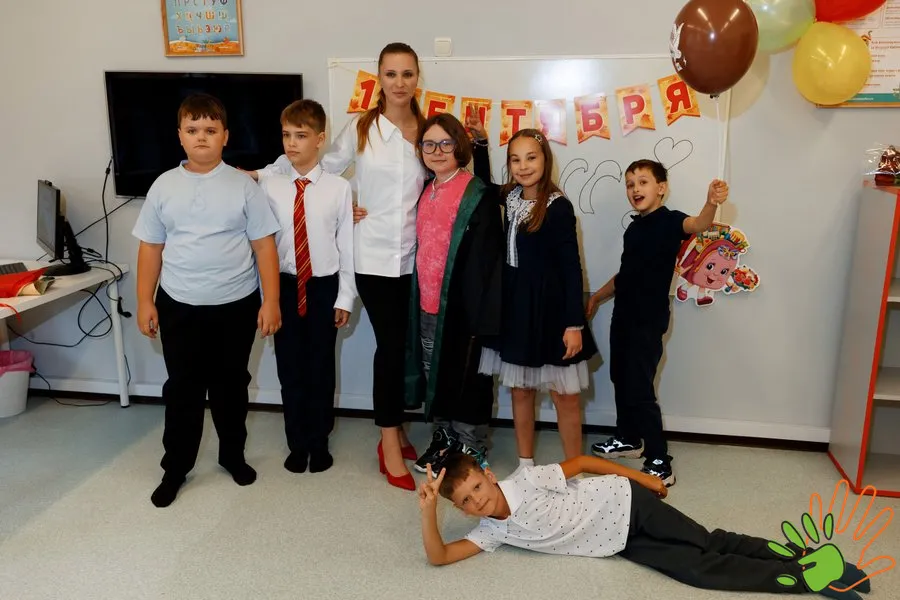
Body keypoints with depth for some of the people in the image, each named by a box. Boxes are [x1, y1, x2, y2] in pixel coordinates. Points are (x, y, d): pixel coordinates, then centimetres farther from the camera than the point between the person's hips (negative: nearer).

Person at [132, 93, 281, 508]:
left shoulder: (243, 186, -4)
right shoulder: (164, 186, 2)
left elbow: (264, 246, -5)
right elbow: (151, 247, 6)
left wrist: (270, 301, -9)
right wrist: (145, 302, 3)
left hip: (236, 305, -1)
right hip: (179, 307, 1)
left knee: (231, 386, 14)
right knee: (182, 390, 10)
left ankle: (233, 454, 35)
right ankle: (175, 467, 27)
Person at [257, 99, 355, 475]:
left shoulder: (339, 188, -7)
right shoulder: (269, 186, -3)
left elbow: (347, 244, -4)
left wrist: (344, 298, -3)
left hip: (324, 287, -1)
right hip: (284, 286, 2)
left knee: (321, 368, 11)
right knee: (290, 368, 10)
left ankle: (319, 443, 29)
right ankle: (297, 444, 28)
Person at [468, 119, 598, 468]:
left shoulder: (558, 207, -12)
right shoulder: (511, 198, 5)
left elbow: (571, 268, -13)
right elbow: (482, 184, 28)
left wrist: (575, 323, -16)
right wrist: (481, 142, 15)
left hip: (549, 309, -6)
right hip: (514, 305, 6)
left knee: (564, 395, 3)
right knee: (520, 389, 14)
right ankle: (525, 463, 28)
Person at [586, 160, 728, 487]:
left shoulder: (669, 220, -13)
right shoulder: (634, 228, 10)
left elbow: (697, 225, -35)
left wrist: (711, 204, -56)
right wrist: (597, 297, 29)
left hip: (649, 321, -8)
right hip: (624, 316, 8)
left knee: (640, 391, -7)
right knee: (620, 379, 19)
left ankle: (660, 464, 3)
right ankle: (628, 439, 38)